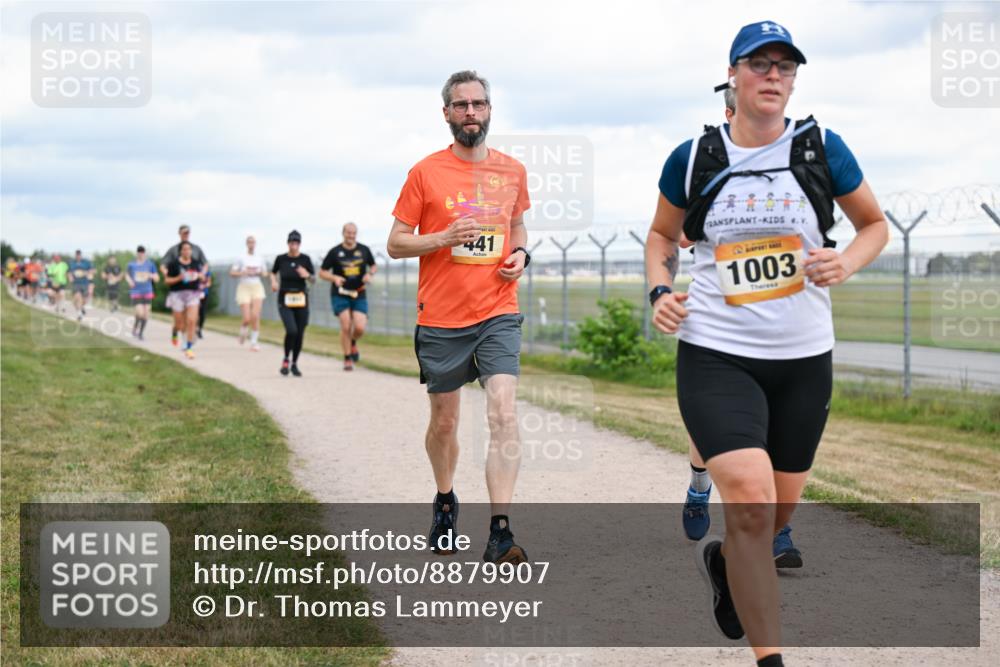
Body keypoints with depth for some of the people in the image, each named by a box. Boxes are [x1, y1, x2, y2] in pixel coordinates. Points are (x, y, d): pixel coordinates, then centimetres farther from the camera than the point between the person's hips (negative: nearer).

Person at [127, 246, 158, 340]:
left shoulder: (150, 264, 0)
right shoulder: (131, 264, 1)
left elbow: (157, 279, 3)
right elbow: (127, 275, 19)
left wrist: (151, 275, -19)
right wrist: (130, 281, -2)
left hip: (147, 292, 2)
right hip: (136, 292, -2)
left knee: (146, 313, 2)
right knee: (140, 313, -15)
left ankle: (141, 332, 22)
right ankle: (135, 328, 12)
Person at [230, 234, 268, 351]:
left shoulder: (259, 258, 7)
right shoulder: (242, 258, -2)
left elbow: (265, 272, 18)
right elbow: (232, 272, -3)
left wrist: (259, 272, -4)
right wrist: (245, 272, -16)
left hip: (257, 287, 2)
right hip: (244, 288, -2)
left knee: (255, 316, -12)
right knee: (247, 318, -9)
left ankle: (254, 342, -2)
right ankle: (243, 332, 26)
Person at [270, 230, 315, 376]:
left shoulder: (305, 259, -2)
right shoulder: (281, 259, -2)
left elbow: (314, 279, 0)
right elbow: (273, 272, 17)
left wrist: (307, 275, -21)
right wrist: (274, 281, -3)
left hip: (301, 300, 2)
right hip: (285, 300, -2)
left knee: (300, 334, 4)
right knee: (291, 331, -20)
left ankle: (294, 364, 24)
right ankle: (286, 359, 4)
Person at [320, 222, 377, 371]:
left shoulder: (364, 250, 4)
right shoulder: (335, 252, -3)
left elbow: (373, 266, 20)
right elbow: (322, 272, 2)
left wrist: (370, 275, -3)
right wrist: (334, 278, -17)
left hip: (359, 295, 2)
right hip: (340, 295, -2)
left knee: (360, 328, -11)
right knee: (346, 326, -14)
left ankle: (353, 343, 25)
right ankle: (347, 358, 3)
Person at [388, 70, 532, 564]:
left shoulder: (513, 171, 8)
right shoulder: (426, 172, -2)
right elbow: (396, 244, 0)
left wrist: (521, 255, 3)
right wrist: (444, 238, -17)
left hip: (498, 314, 1)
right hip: (440, 318, -1)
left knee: (504, 413, -16)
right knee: (443, 422, 12)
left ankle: (500, 533, -19)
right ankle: (445, 501, 39)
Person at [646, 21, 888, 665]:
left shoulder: (821, 148, -1)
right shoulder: (694, 158, -1)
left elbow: (876, 224, 11)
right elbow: (662, 234, 15)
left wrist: (845, 263, -10)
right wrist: (660, 290, -4)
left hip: (804, 358, 2)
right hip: (716, 356, -2)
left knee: (779, 511, 14)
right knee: (751, 503, -19)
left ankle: (721, 559, 49)